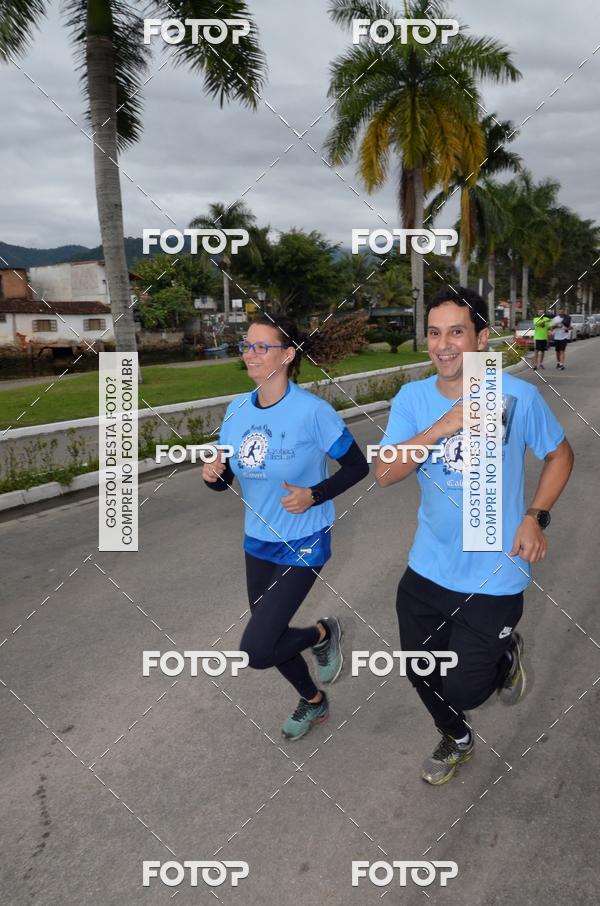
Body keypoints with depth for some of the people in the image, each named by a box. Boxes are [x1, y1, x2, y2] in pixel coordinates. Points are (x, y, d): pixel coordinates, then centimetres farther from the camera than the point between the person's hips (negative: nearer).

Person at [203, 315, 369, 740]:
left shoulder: (312, 410, -20)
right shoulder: (237, 409, -3)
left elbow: (357, 465, -11)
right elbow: (225, 478, 5)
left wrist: (314, 495, -24)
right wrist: (213, 474, -18)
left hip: (303, 545, -6)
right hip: (258, 543, 6)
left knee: (256, 651, -11)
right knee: (269, 636, 20)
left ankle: (324, 633, 20)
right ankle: (313, 702, 48)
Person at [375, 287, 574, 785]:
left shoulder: (517, 395, -13)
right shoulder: (412, 398, -6)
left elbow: (560, 454, 3)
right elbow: (384, 474, -15)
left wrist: (535, 517, -9)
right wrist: (440, 428, -27)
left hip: (493, 576, -3)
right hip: (427, 570, 4)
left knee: (462, 692, 2)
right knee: (421, 674, 18)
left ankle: (506, 653, 37)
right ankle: (456, 740, 51)